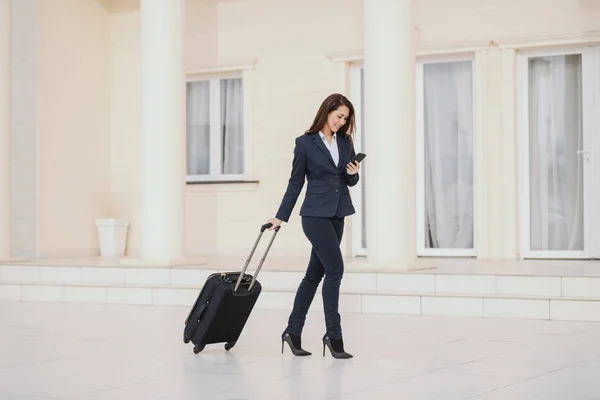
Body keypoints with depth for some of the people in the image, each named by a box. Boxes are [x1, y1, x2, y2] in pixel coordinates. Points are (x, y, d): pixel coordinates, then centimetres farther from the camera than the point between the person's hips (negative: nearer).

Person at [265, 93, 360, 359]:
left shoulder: (345, 142, 10)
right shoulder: (305, 142, -4)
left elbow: (350, 181, 15)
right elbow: (295, 182, 0)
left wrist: (353, 173, -8)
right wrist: (281, 216, 1)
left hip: (337, 215, 6)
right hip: (316, 214, -6)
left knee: (315, 273, 8)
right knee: (334, 269, -13)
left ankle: (293, 331, 17)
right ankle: (333, 334, -5)